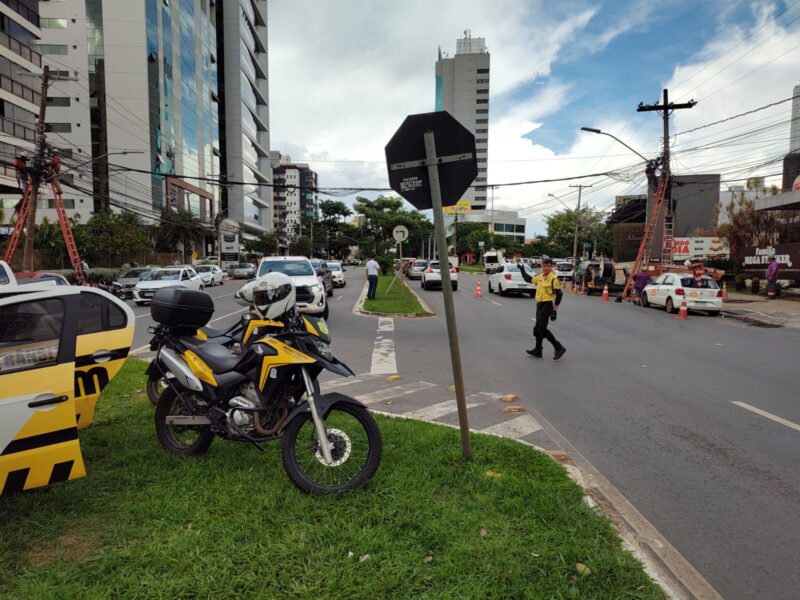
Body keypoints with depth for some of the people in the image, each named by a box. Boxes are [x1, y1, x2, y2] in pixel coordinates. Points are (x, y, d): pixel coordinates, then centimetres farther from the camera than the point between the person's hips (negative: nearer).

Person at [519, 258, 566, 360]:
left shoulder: (553, 279, -13)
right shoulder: (540, 277, 9)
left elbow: (559, 294, -15)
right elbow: (529, 279, 26)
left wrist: (555, 309, -17)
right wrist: (522, 270, 20)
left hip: (547, 305, -8)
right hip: (539, 304, 8)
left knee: (542, 328, -12)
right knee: (538, 328, 14)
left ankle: (559, 348, -4)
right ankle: (537, 350, 26)